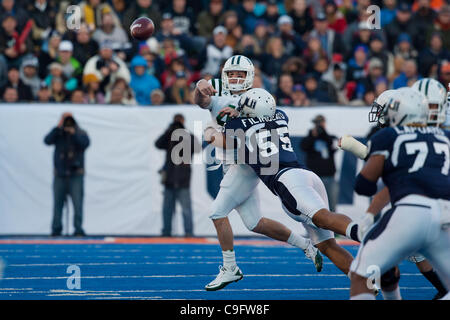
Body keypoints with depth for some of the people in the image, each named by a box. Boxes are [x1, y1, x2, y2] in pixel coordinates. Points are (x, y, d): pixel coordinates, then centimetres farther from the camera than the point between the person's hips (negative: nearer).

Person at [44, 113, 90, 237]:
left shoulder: (80, 133, 7)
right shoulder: (58, 134, 8)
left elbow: (85, 143, -12)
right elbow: (47, 140, -10)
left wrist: (74, 133, -16)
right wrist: (58, 127, -14)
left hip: (76, 174, -1)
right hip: (60, 175, 1)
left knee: (78, 202, -8)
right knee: (58, 202, 2)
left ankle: (78, 229, -7)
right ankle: (56, 229, 6)